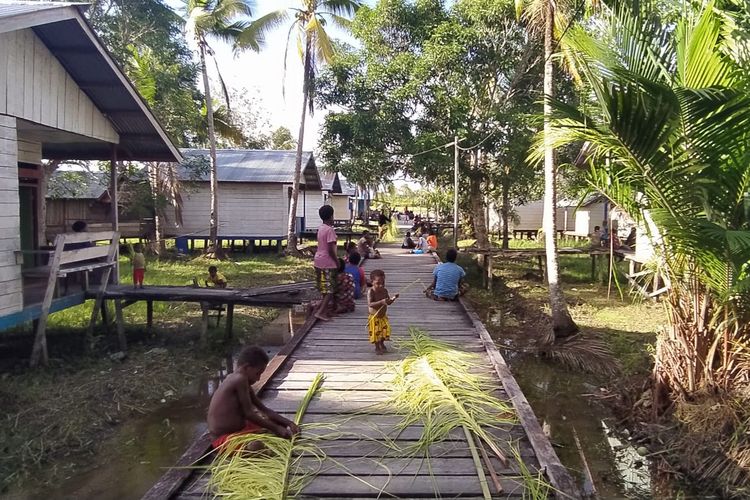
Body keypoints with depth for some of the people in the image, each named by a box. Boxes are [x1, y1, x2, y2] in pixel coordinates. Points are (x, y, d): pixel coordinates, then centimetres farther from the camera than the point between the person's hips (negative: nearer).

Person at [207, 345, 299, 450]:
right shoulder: (240, 379, -21)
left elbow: (264, 409, 10)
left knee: (276, 422, 16)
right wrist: (276, 428, -16)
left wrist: (289, 423, 0)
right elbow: (249, 414, -22)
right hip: (225, 438, -10)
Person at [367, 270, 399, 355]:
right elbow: (370, 304, -32)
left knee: (385, 330, 11)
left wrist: (393, 298, -18)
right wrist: (381, 302, -42)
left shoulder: (385, 290, -4)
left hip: (383, 316, 5)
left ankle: (382, 344, 37)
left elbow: (388, 302, 3)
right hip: (374, 317, -5)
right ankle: (377, 347, 26)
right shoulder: (371, 292, -22)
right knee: (376, 333, 3)